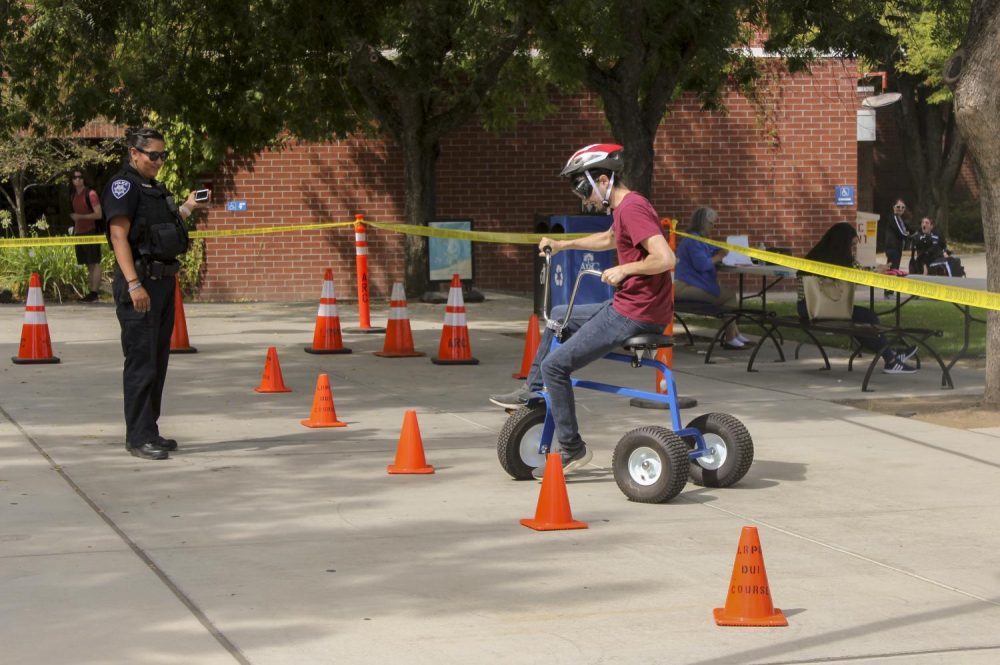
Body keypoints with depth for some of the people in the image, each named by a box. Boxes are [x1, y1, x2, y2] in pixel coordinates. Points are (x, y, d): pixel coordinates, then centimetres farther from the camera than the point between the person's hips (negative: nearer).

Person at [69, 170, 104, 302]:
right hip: (79, 233, 8)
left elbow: (98, 214, -13)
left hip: (91, 233, -8)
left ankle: (94, 292, -10)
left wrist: (80, 217, -18)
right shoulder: (73, 196, 15)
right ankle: (91, 291, 10)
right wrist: (74, 233, 19)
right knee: (88, 265, 9)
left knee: (94, 263, -7)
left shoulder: (90, 194, -8)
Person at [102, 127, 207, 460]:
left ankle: (149, 432, 20)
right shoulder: (123, 185, -10)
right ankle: (138, 437, -4)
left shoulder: (155, 188, 17)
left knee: (158, 362, 12)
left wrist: (186, 208, 20)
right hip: (140, 283, -9)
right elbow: (119, 236, -18)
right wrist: (134, 284, -25)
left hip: (163, 281, 9)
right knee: (141, 363, -7)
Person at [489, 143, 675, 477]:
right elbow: (609, 239, 36)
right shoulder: (625, 207, 13)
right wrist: (563, 245, 31)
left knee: (555, 365, -10)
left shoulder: (632, 208, -20)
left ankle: (572, 449, -2)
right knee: (558, 316, 28)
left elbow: (666, 259, -31)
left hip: (635, 315, -11)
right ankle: (532, 391, 37)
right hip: (625, 305, 11)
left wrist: (624, 269, -21)